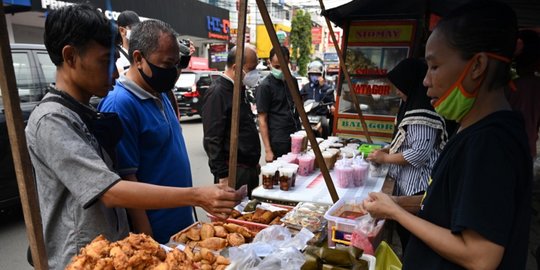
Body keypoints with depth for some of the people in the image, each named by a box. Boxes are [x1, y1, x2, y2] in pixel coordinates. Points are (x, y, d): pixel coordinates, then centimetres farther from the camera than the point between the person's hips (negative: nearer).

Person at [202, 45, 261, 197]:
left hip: (250, 168, 9)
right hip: (233, 171, -9)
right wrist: (222, 176, -20)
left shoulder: (239, 89, 13)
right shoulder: (217, 93, -17)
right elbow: (212, 140, -21)